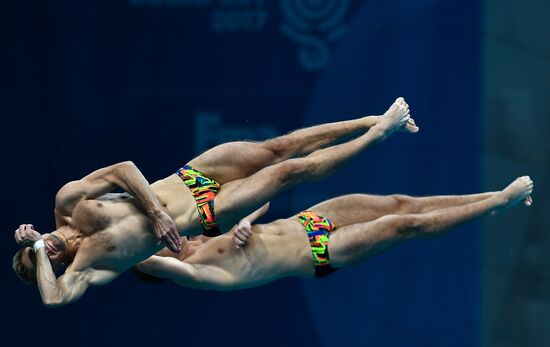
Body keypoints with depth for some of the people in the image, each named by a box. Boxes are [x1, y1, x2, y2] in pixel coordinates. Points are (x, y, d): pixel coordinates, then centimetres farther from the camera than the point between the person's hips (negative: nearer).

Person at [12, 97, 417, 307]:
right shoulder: (81, 269, -11)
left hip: (188, 177, 3)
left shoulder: (69, 202, -5)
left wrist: (157, 211, -18)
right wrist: (37, 251, -24)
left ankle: (376, 121, 10)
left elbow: (124, 169, -10)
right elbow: (53, 301, -29)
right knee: (291, 170, -7)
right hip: (206, 217, -3)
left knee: (279, 148, -2)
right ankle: (379, 132, 4)